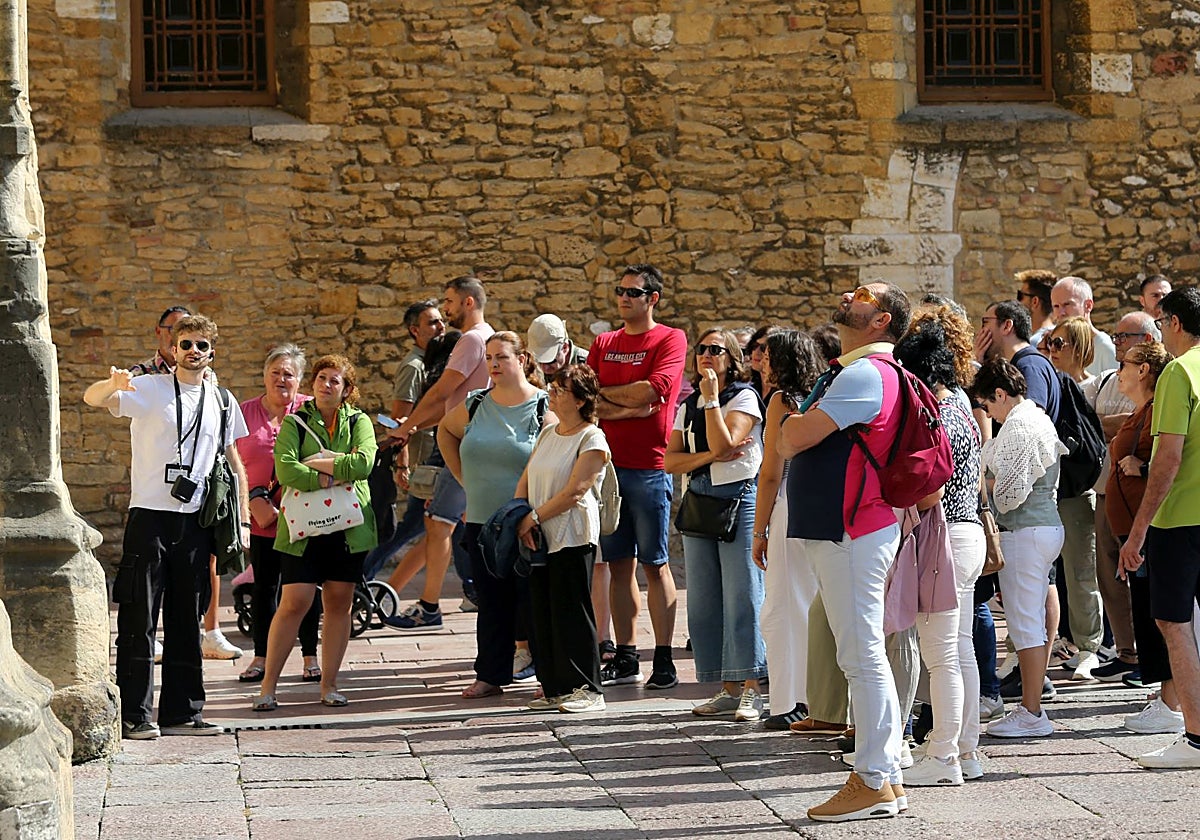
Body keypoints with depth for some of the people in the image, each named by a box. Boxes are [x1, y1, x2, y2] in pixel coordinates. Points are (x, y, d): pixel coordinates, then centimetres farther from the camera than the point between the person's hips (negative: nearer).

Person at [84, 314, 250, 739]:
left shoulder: (222, 402, 12)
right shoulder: (149, 389, -2)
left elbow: (235, 464, 20)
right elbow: (92, 398, -18)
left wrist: (243, 520, 12)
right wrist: (113, 385, -41)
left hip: (195, 521, 4)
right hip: (149, 516, -4)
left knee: (186, 619, 9)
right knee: (138, 618, -4)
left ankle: (181, 712, 16)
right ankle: (134, 715, -1)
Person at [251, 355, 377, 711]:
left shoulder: (358, 422, 8)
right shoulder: (295, 422, 3)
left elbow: (363, 464, -11)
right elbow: (285, 469, -13)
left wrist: (316, 462, -10)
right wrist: (328, 478, -15)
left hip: (348, 526, 2)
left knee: (339, 603, 5)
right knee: (294, 603, -8)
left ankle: (329, 685, 14)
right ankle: (268, 686, -2)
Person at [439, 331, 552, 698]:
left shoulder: (543, 408, -7)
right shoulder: (475, 405, 8)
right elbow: (445, 431, 27)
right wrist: (463, 477, 17)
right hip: (482, 521, 5)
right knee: (491, 601, 10)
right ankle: (490, 676, 16)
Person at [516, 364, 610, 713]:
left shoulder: (592, 439, -9)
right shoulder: (547, 434, 16)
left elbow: (574, 491, -16)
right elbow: (525, 481, 13)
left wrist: (534, 518, -14)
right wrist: (521, 520, -3)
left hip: (573, 537, -8)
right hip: (540, 538, 8)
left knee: (571, 611, -7)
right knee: (542, 612, 7)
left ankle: (587, 690, -1)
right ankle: (555, 688, 13)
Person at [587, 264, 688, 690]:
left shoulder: (670, 339, -1)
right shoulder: (604, 343, 15)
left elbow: (654, 390, -15)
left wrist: (605, 392, -2)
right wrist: (628, 408, -10)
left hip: (649, 467, -5)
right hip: (608, 463, 5)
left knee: (654, 564, -3)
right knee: (619, 563, 6)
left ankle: (664, 659, -1)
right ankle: (625, 658, 10)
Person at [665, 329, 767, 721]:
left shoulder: (744, 397, -3)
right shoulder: (687, 406, 16)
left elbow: (724, 443, -16)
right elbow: (670, 461, 6)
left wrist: (711, 398, -14)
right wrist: (709, 457, -9)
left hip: (739, 499, -7)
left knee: (742, 597, -9)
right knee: (704, 601, 5)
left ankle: (751, 689, -8)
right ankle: (728, 689, 9)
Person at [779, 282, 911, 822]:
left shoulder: (864, 374, -14)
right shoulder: (853, 372, 20)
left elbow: (793, 439, -17)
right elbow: (793, 442, 21)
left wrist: (792, 426, 3)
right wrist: (801, 429, 1)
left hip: (852, 533, -10)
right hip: (838, 530, 10)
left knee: (862, 657, -7)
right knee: (863, 657, 12)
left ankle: (874, 783, -5)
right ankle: (883, 775, 17)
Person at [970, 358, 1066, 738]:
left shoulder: (1018, 426, -15)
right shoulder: (1039, 418, 16)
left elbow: (1013, 489, -20)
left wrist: (989, 488, 0)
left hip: (1023, 533, -11)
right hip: (1047, 525, 11)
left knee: (1025, 624, -6)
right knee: (1034, 622, 14)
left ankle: (1031, 714, -3)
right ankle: (1032, 705, 19)